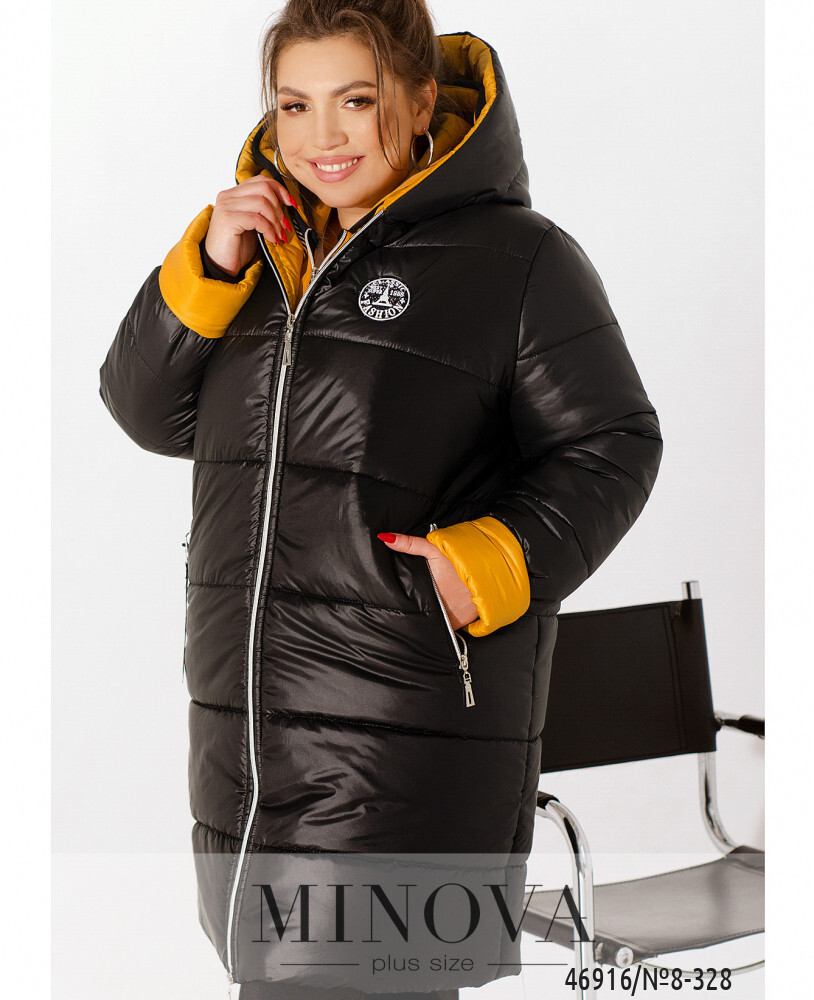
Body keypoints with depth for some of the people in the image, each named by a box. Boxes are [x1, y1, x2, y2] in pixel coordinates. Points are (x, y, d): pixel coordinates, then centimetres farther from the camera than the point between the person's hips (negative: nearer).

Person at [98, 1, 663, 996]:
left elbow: (608, 450, -4)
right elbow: (149, 413, 9)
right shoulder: (267, 246, 12)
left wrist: (496, 561, -19)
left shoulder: (516, 258, -4)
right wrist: (206, 269, -6)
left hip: (412, 740, -7)